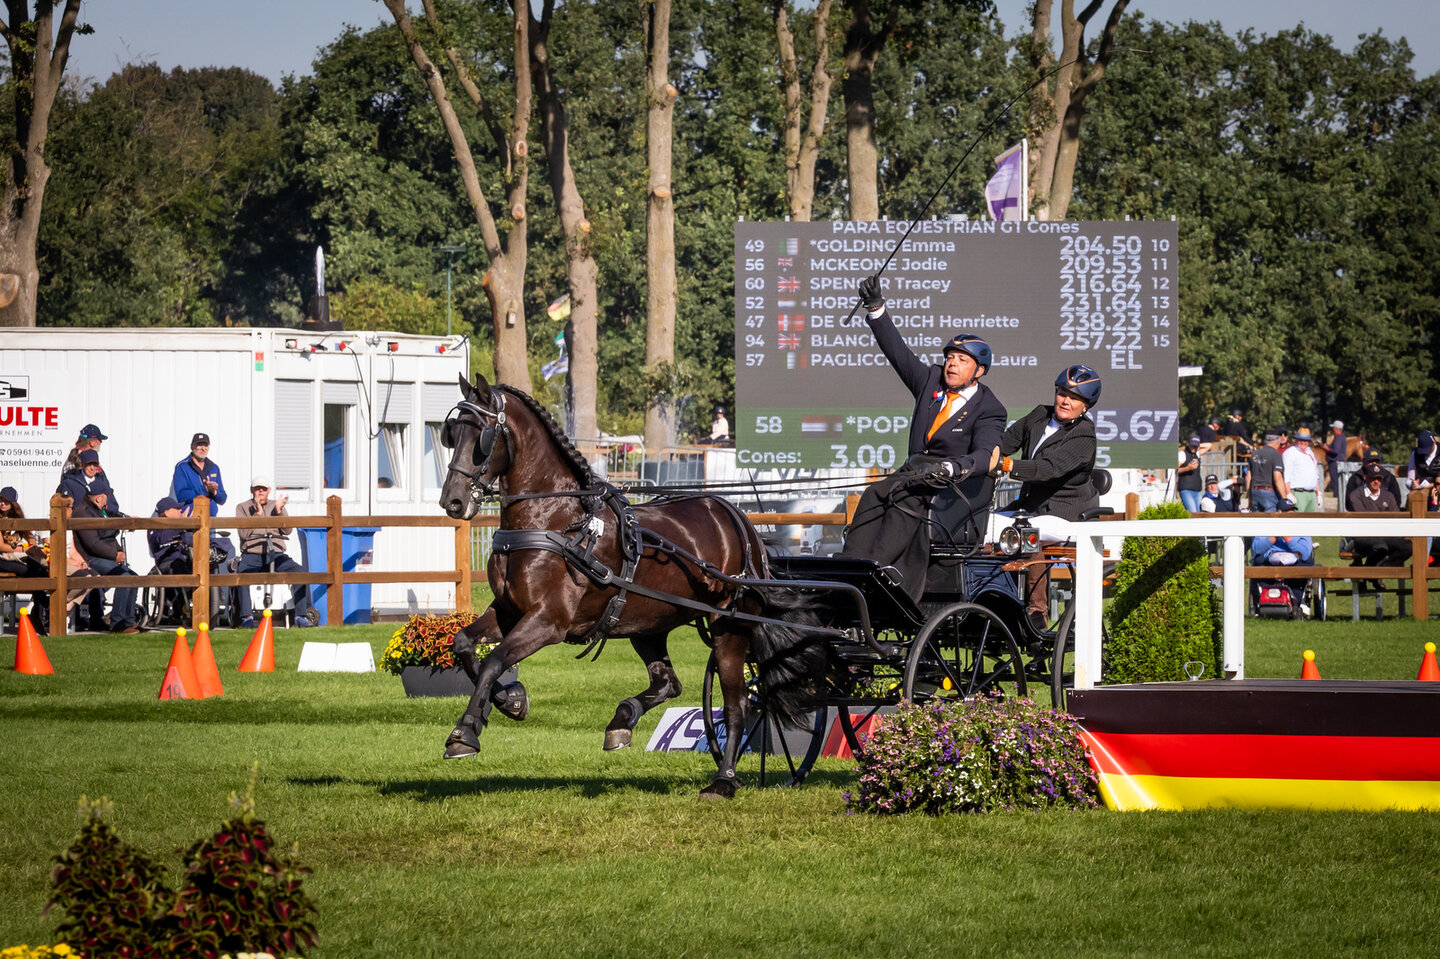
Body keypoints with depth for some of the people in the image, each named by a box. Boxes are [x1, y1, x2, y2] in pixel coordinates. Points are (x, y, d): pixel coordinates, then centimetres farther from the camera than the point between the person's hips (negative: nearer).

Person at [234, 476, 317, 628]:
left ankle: (301, 614, -17)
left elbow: (287, 531, 6)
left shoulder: (276, 505, 18)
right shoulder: (243, 508, 10)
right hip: (252, 554, -2)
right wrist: (257, 513, -12)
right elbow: (244, 533, -5)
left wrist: (279, 511, -8)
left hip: (275, 554, 2)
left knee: (300, 572, -22)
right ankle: (246, 616, -29)